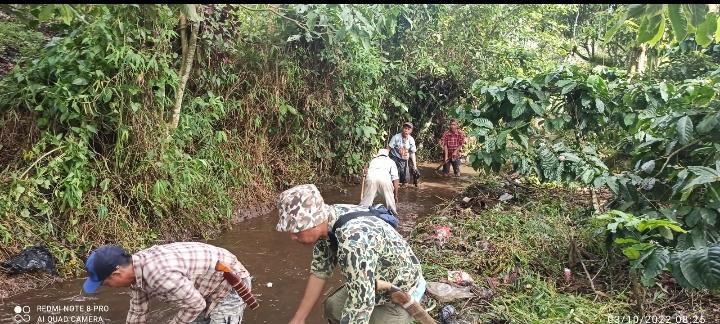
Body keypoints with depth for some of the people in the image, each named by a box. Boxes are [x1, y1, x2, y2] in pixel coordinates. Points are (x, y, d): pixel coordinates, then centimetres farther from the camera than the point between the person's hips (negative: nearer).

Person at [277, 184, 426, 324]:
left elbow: (359, 307, -38)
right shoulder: (326, 220, -14)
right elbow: (320, 270, -3)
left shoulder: (354, 241, -41)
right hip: (377, 283, 8)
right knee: (332, 307, 13)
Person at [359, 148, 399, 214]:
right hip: (385, 178, -1)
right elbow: (395, 178, 17)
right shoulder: (391, 161, 31)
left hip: (370, 177, 2)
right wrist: (395, 195, 19)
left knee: (366, 201, 7)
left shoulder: (373, 160, 38)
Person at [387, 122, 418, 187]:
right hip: (394, 159, -4)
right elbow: (389, 148, -13)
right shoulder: (396, 137, -15)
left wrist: (415, 166, -1)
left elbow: (412, 153, 2)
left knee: (404, 181, 6)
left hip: (404, 161, 4)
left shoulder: (411, 140, -4)